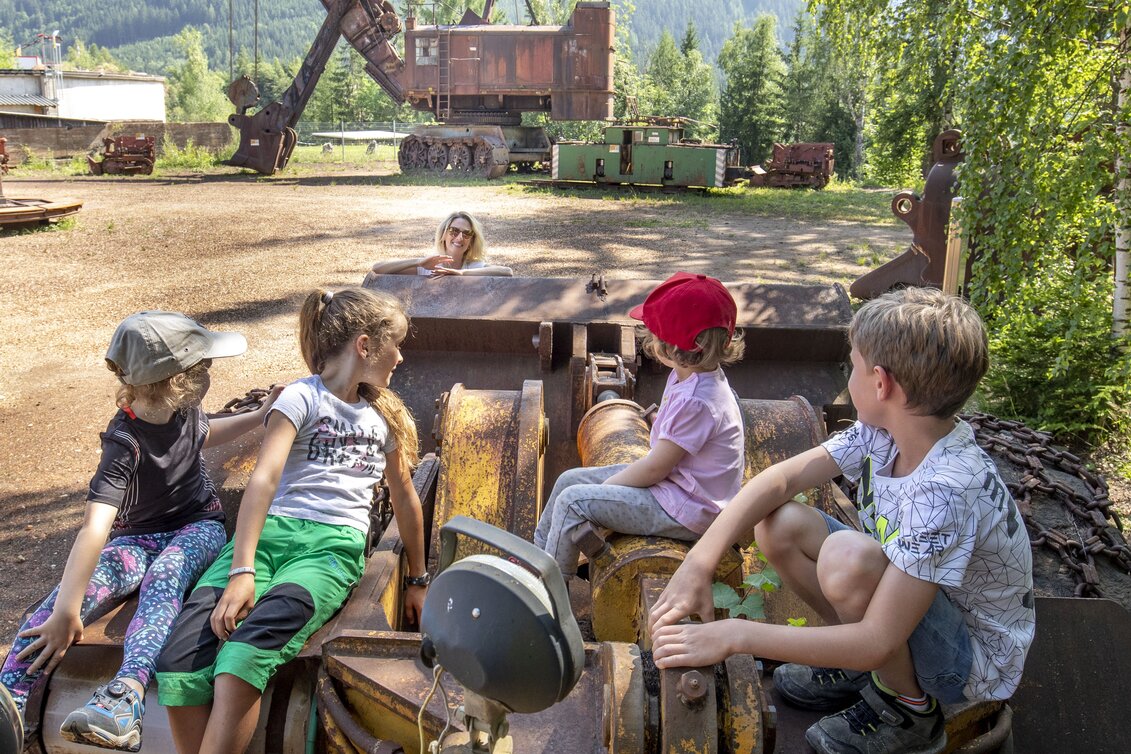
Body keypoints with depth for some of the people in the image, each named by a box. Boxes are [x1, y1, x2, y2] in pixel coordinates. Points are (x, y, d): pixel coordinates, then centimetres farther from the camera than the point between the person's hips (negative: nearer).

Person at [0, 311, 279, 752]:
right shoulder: (125, 442, -24)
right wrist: (67, 612, -42)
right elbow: (95, 525, -35)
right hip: (139, 537, -1)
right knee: (56, 608, -27)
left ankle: (125, 695, -58)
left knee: (163, 576, -35)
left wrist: (260, 416, 13)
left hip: (198, 525, 1)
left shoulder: (183, 406, -5)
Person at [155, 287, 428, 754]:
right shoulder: (304, 396, 5)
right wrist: (242, 570, -20)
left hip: (335, 545, 1)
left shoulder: (383, 414, 21)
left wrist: (417, 581, 33)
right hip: (270, 530, -1)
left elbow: (404, 497, 29)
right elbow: (264, 478, -8)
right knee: (179, 662, -26)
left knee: (253, 641, -32)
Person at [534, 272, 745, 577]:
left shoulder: (696, 401, -30)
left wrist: (603, 487, -10)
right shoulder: (687, 377, 2)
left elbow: (654, 469, -23)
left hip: (684, 511, -10)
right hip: (671, 481, 10)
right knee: (570, 479, 11)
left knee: (572, 501, -15)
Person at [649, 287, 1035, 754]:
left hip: (976, 659, -7)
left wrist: (735, 636, -34)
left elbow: (878, 641, -35)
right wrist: (699, 563, -23)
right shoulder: (884, 431, -12)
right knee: (778, 524, -9)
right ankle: (864, 664, 8)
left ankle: (909, 707, -8)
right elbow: (781, 478, -11)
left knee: (848, 556, -35)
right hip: (908, 601, 7)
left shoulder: (946, 490, -35)